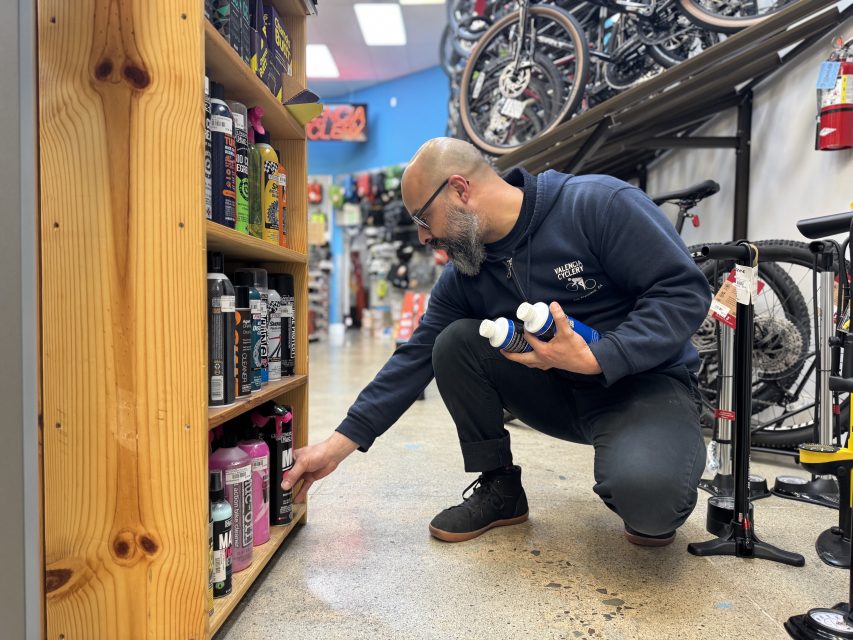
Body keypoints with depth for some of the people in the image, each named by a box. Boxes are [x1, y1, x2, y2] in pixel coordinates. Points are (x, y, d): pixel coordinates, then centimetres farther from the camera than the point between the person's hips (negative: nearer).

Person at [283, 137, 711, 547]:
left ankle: (653, 507, 4)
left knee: (646, 495, -35)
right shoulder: (463, 277, -2)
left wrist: (595, 357, -29)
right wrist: (338, 445, -6)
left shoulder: (599, 204, -18)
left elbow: (685, 291, -18)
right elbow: (415, 359, -2)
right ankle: (499, 489, 1)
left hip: (648, 382, -5)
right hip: (560, 392, 5)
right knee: (455, 343, -14)